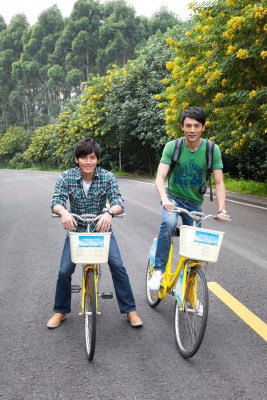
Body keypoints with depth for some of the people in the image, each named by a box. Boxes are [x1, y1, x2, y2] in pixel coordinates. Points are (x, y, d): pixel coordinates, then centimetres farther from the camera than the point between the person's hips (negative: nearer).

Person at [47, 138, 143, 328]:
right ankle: (61, 311, 19)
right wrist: (64, 212, -47)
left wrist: (110, 213, -47)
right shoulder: (66, 177, -15)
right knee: (65, 271, -6)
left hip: (102, 227, 0)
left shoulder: (108, 177, -15)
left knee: (118, 266, -13)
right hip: (76, 228, 1)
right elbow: (56, 201, -23)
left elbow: (119, 201, -24)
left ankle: (130, 310, 5)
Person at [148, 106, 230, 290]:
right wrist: (165, 199, -43)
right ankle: (159, 270, -19)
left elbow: (219, 183, -15)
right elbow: (160, 177, -24)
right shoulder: (172, 146, -16)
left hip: (195, 202, 2)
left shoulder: (212, 149, -14)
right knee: (169, 223, -32)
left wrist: (222, 209, -29)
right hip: (174, 197, -2)